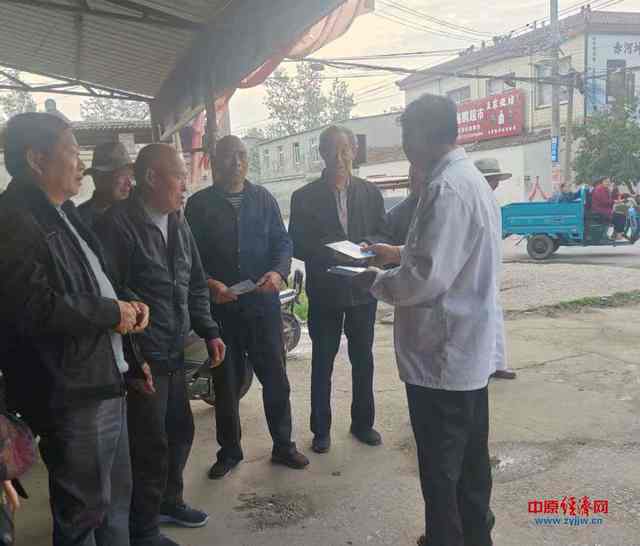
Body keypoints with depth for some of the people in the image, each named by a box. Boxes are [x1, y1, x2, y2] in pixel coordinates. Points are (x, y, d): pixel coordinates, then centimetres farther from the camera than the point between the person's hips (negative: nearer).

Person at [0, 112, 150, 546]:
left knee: (116, 496, 21)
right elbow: (37, 308, -29)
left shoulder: (64, 214, 15)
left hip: (106, 382, 9)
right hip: (71, 395, -9)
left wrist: (128, 304, 3)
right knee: (84, 509, 7)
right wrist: (114, 313, -15)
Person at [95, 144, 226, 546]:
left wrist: (209, 331, 9)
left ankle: (169, 501, 41)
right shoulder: (118, 223, -15)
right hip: (141, 359, -8)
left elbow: (196, 287, 17)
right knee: (151, 444, 2)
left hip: (174, 353, 8)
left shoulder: (178, 225, 10)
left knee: (181, 431, 18)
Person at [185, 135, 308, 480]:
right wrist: (209, 283, -17)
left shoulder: (263, 199, 9)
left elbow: (282, 241, 5)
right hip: (220, 306, -1)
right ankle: (229, 451, 27)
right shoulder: (199, 204, 3)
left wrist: (278, 272, -14)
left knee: (275, 378, 7)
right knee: (226, 384, 10)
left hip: (263, 302, 1)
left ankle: (283, 445, 25)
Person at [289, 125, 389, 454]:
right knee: (322, 364, 8)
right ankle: (321, 429, 22)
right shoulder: (304, 197, -2)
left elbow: (384, 234, 5)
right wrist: (328, 253, -20)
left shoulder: (370, 193, 4)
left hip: (362, 290, 2)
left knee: (363, 361, 12)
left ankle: (362, 423, 29)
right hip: (324, 292, -2)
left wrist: (365, 246, -16)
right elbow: (297, 246, -4)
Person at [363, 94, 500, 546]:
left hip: (442, 355, -10)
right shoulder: (471, 178, 11)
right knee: (470, 458, 22)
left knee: (440, 469, 6)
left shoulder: (446, 189, -22)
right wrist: (400, 253, 15)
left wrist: (377, 281, -10)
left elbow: (427, 279, -26)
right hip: (471, 349, 10)